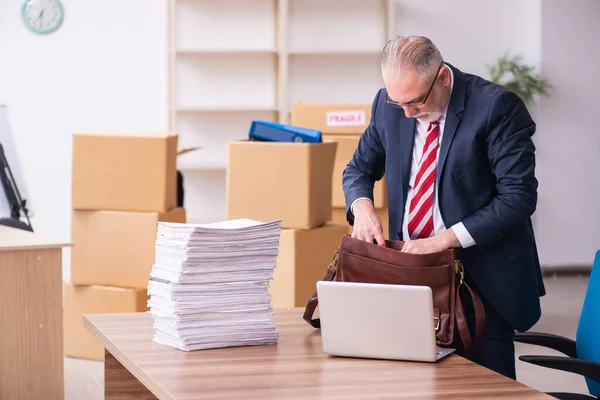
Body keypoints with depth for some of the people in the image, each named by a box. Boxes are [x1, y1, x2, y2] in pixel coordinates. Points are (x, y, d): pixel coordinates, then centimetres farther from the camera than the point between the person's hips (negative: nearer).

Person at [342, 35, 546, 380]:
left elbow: (520, 195, -17)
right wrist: (362, 206, -8)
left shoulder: (497, 106, -14)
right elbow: (359, 169, 15)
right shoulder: (388, 103, 2)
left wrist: (445, 239, -23)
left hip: (481, 274, -4)